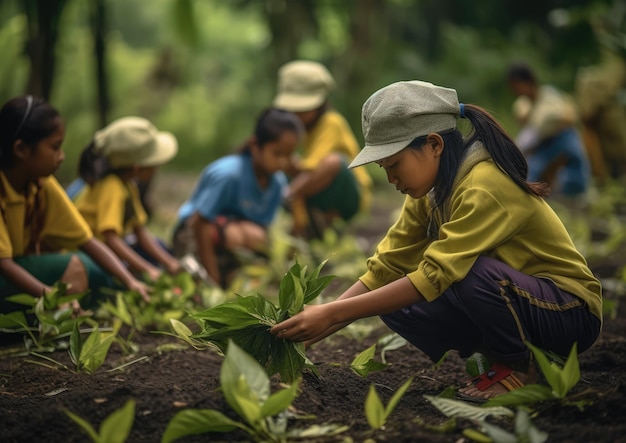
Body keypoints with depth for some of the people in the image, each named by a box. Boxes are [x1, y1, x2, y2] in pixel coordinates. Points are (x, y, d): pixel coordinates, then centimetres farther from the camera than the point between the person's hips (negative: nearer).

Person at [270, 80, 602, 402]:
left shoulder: (485, 187, -26)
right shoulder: (431, 191, 0)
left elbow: (434, 276, -33)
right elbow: (384, 268, -3)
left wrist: (332, 314, -33)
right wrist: (321, 321, -17)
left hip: (572, 314, -8)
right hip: (510, 303, 8)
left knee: (470, 272, -35)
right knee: (395, 304, -10)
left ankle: (517, 367, -9)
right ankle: (502, 355, 5)